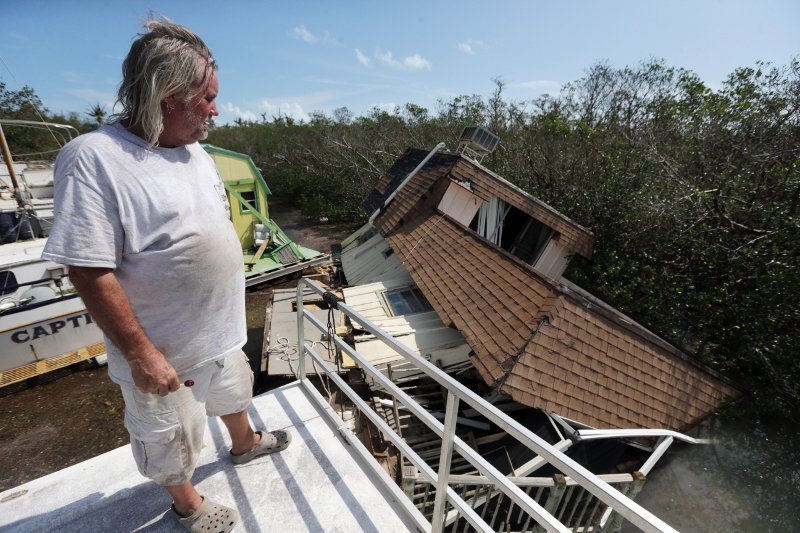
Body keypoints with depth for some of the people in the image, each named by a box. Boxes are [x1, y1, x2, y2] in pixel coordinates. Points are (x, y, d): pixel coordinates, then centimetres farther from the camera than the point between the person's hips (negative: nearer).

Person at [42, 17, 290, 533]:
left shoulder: (196, 151, 1)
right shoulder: (94, 158, -23)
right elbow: (90, 271, -24)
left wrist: (230, 309, 14)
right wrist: (142, 355, -22)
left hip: (224, 331, 7)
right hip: (164, 352, -7)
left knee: (234, 393, 31)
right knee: (172, 441, 20)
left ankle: (245, 443, 60)